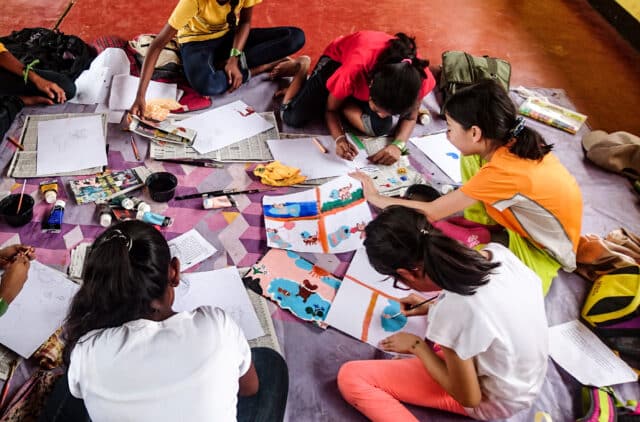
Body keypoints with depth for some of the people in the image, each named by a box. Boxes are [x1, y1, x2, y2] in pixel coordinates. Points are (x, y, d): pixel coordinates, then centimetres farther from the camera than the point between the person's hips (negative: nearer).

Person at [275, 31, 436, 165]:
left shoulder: (419, 78, -38)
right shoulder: (354, 70, -44)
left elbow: (410, 117, -16)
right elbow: (330, 109, -22)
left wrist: (398, 145, -36)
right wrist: (340, 139, -42)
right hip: (337, 60, -2)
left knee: (380, 128, -25)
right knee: (293, 118, -17)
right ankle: (301, 68, 14)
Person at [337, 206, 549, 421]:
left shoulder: (453, 312, -37)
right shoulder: (496, 251, -17)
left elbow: (469, 398, -19)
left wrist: (417, 345, -8)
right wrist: (434, 308, 10)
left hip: (494, 400, -6)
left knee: (349, 377, -8)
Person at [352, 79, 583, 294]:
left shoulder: (502, 171, -36)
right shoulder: (512, 140, -16)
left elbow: (430, 213, -26)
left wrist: (375, 198, -15)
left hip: (542, 250, -7)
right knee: (470, 158, -4)